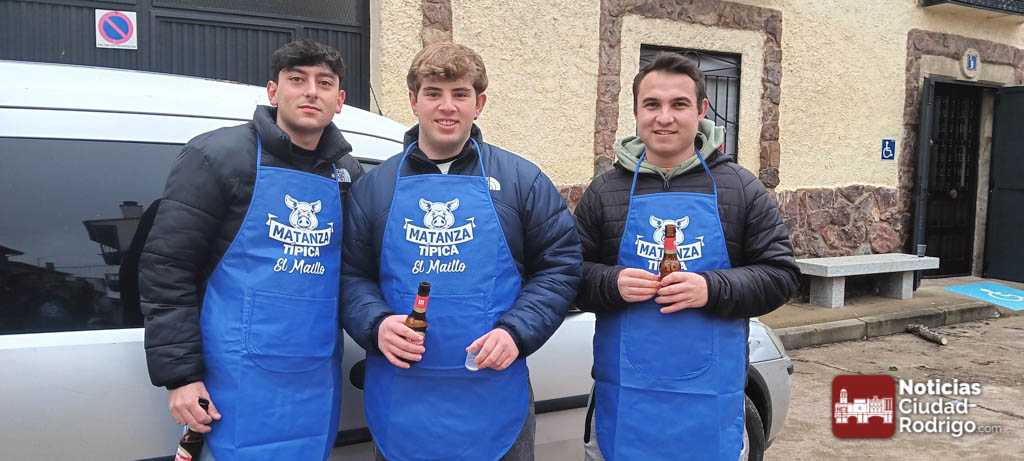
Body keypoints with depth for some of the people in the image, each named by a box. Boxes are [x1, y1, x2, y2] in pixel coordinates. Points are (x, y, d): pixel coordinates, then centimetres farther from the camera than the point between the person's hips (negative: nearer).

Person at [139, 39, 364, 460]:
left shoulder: (349, 176, 9)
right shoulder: (218, 156, -5)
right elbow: (165, 267, -8)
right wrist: (180, 374, -12)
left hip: (318, 386, 5)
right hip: (239, 385, -5)